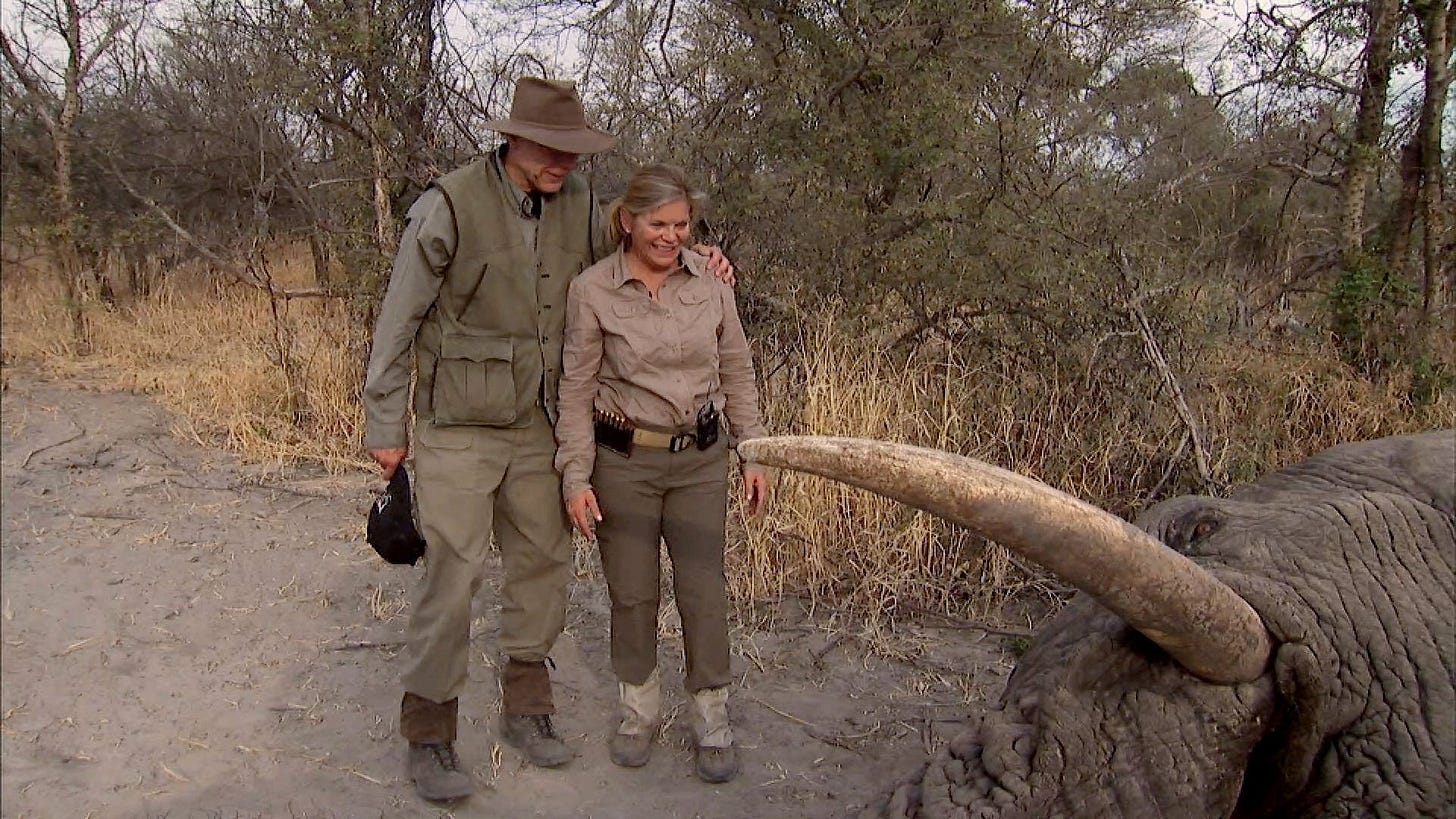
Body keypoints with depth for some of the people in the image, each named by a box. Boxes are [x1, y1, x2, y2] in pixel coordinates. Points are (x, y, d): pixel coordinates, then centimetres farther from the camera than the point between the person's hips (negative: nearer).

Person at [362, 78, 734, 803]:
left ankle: (525, 709, 30)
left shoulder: (577, 203, 0)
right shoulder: (450, 206, -16)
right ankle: (428, 735, 13)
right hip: (457, 428, -6)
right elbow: (397, 322, -9)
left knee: (543, 561, 12)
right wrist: (385, 426, -6)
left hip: (537, 426, 6)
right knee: (453, 576, -4)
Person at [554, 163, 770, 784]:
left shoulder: (710, 282, -2)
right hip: (624, 460, -1)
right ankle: (638, 713, 31)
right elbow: (576, 390, -5)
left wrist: (755, 455, 5)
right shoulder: (592, 289, -9)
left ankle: (712, 724, 21)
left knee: (704, 591, 4)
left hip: (700, 458, 2)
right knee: (632, 594, 10)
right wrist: (576, 478, -8)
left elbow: (737, 374, 6)